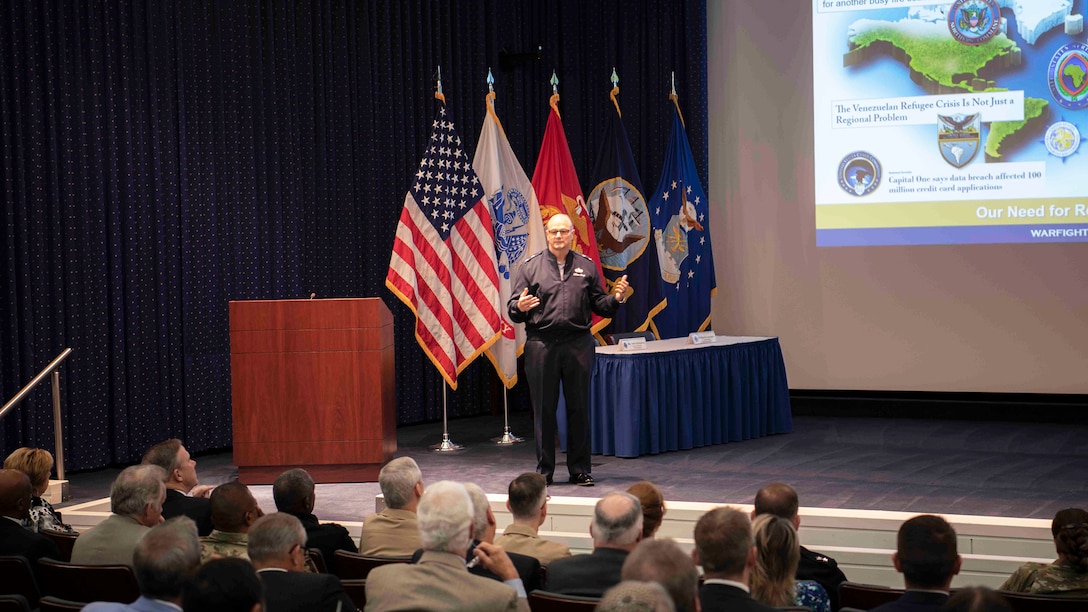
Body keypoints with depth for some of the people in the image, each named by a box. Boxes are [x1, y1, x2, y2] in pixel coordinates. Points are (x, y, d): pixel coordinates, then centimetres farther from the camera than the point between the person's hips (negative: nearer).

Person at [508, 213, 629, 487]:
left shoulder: (586, 266, 11)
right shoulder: (530, 267, 6)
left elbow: (599, 305, 12)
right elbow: (512, 308, 3)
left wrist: (616, 298, -7)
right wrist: (520, 307, -19)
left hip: (578, 344, 1)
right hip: (541, 343, -1)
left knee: (579, 408, 5)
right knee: (544, 409, 2)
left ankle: (580, 470, 14)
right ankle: (544, 470, 12)